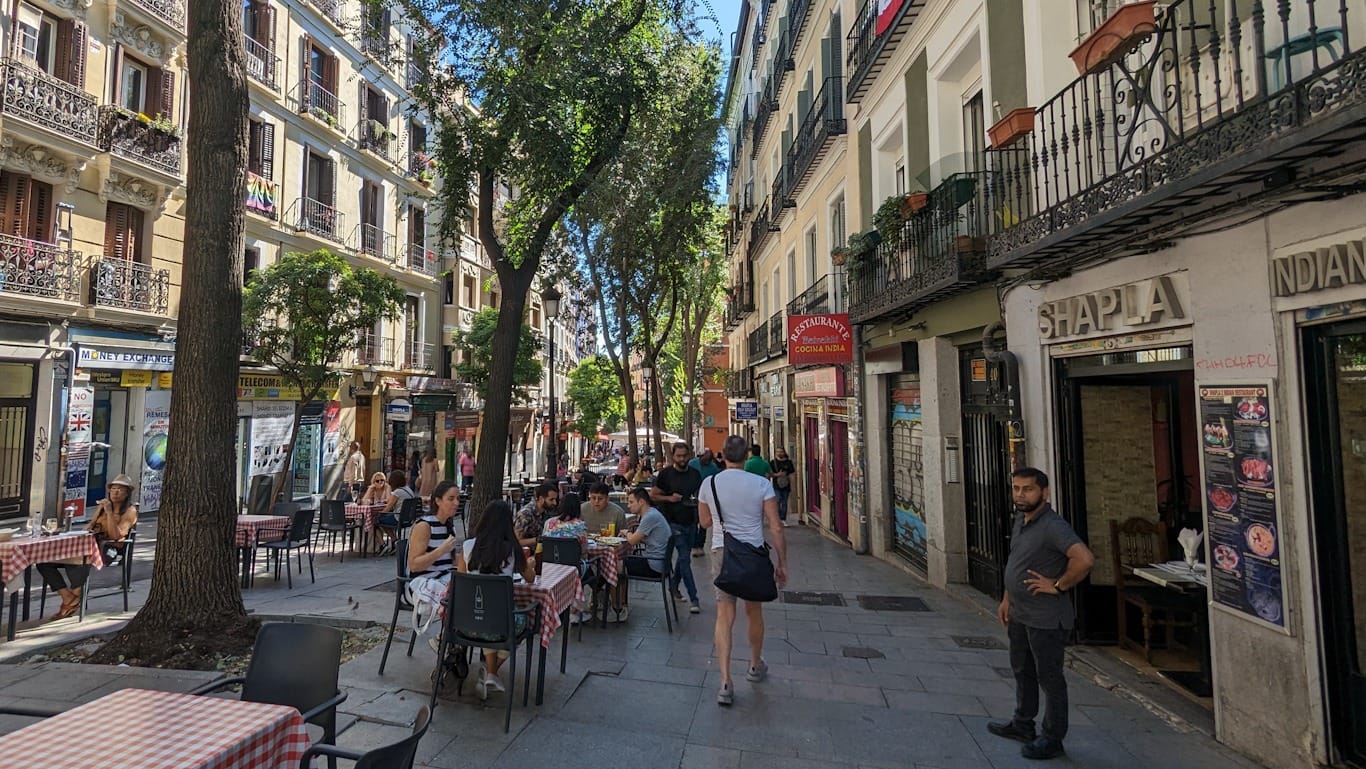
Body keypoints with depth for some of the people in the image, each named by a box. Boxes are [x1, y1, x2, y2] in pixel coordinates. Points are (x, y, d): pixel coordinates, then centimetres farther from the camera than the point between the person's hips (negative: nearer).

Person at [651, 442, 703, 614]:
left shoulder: (695, 474, 5)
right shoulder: (665, 474, -6)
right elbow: (652, 496, -2)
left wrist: (698, 500, -6)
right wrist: (669, 498, -17)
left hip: (690, 522, 5)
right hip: (674, 523, -5)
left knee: (683, 557, 16)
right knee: (685, 559, -8)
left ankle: (673, 587, 37)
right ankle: (693, 599, -3)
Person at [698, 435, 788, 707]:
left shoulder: (709, 484, -2)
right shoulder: (761, 484, -8)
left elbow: (705, 521, 12)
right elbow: (775, 527, -7)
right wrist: (782, 563, 0)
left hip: (722, 551, 1)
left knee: (724, 616, 5)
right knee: (754, 612, 19)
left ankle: (726, 683, -1)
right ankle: (755, 666, 39)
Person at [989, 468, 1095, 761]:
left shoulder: (1052, 526, -23)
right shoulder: (1020, 520, 6)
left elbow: (1085, 559, -36)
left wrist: (1059, 586, -23)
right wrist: (1007, 599, 16)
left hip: (1046, 619, -9)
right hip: (1019, 614, 9)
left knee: (1049, 678, 7)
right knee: (1022, 671, 22)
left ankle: (1052, 739, 22)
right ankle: (1023, 725, 38)